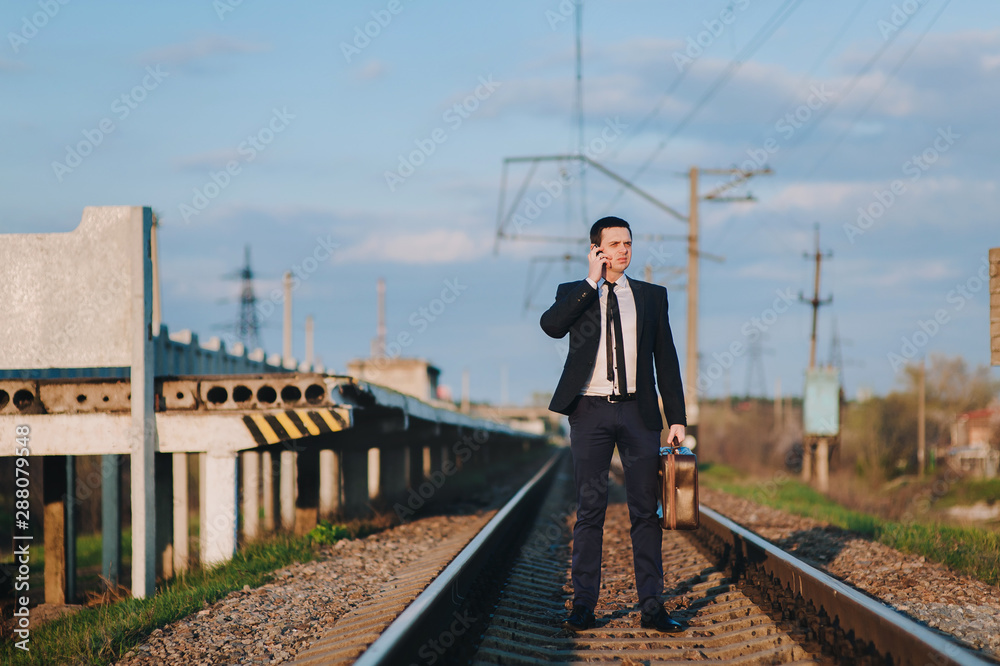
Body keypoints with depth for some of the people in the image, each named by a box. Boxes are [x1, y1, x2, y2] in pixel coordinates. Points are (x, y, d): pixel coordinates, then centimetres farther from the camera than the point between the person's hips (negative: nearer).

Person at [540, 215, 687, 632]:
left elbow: (666, 359, 10)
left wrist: (676, 418, 3)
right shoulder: (575, 294, 7)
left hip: (638, 412, 1)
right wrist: (593, 281, -12)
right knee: (590, 508, 1)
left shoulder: (651, 296, 11)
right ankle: (584, 605, 5)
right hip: (591, 411, -1)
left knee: (646, 510, 1)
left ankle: (652, 607, 3)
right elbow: (551, 325, -15)